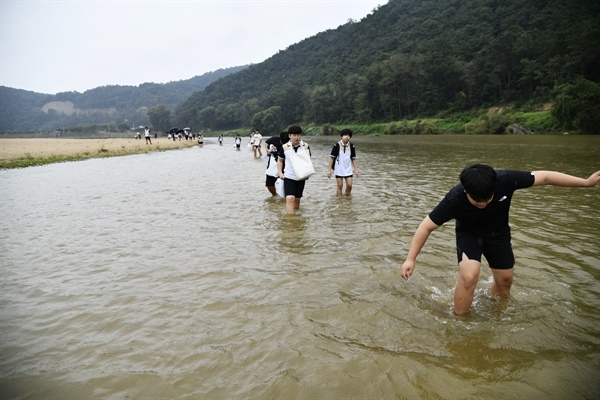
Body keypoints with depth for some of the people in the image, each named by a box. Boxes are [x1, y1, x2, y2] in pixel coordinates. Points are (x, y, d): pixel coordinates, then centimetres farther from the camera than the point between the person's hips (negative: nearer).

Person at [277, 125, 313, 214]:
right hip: (288, 177, -2)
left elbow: (308, 160, 9)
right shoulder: (285, 147, -5)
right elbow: (280, 160, 9)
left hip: (301, 177, 2)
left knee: (297, 199, 14)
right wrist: (280, 173, -2)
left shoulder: (305, 146, -3)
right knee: (290, 198, -18)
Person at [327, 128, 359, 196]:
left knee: (349, 185, -2)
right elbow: (331, 157, -6)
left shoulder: (351, 146, 0)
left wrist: (356, 169, 0)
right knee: (340, 186, 1)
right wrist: (329, 169, -8)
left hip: (348, 170, 3)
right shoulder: (337, 145, -9)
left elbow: (353, 158, 6)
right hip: (339, 170, -2)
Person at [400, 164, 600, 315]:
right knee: (469, 276, -26)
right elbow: (427, 226, -30)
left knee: (505, 280, 12)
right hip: (469, 234, -3)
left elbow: (544, 177, -20)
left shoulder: (506, 180, -33)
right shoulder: (454, 199, -37)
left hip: (498, 233, 3)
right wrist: (411, 259, -30)